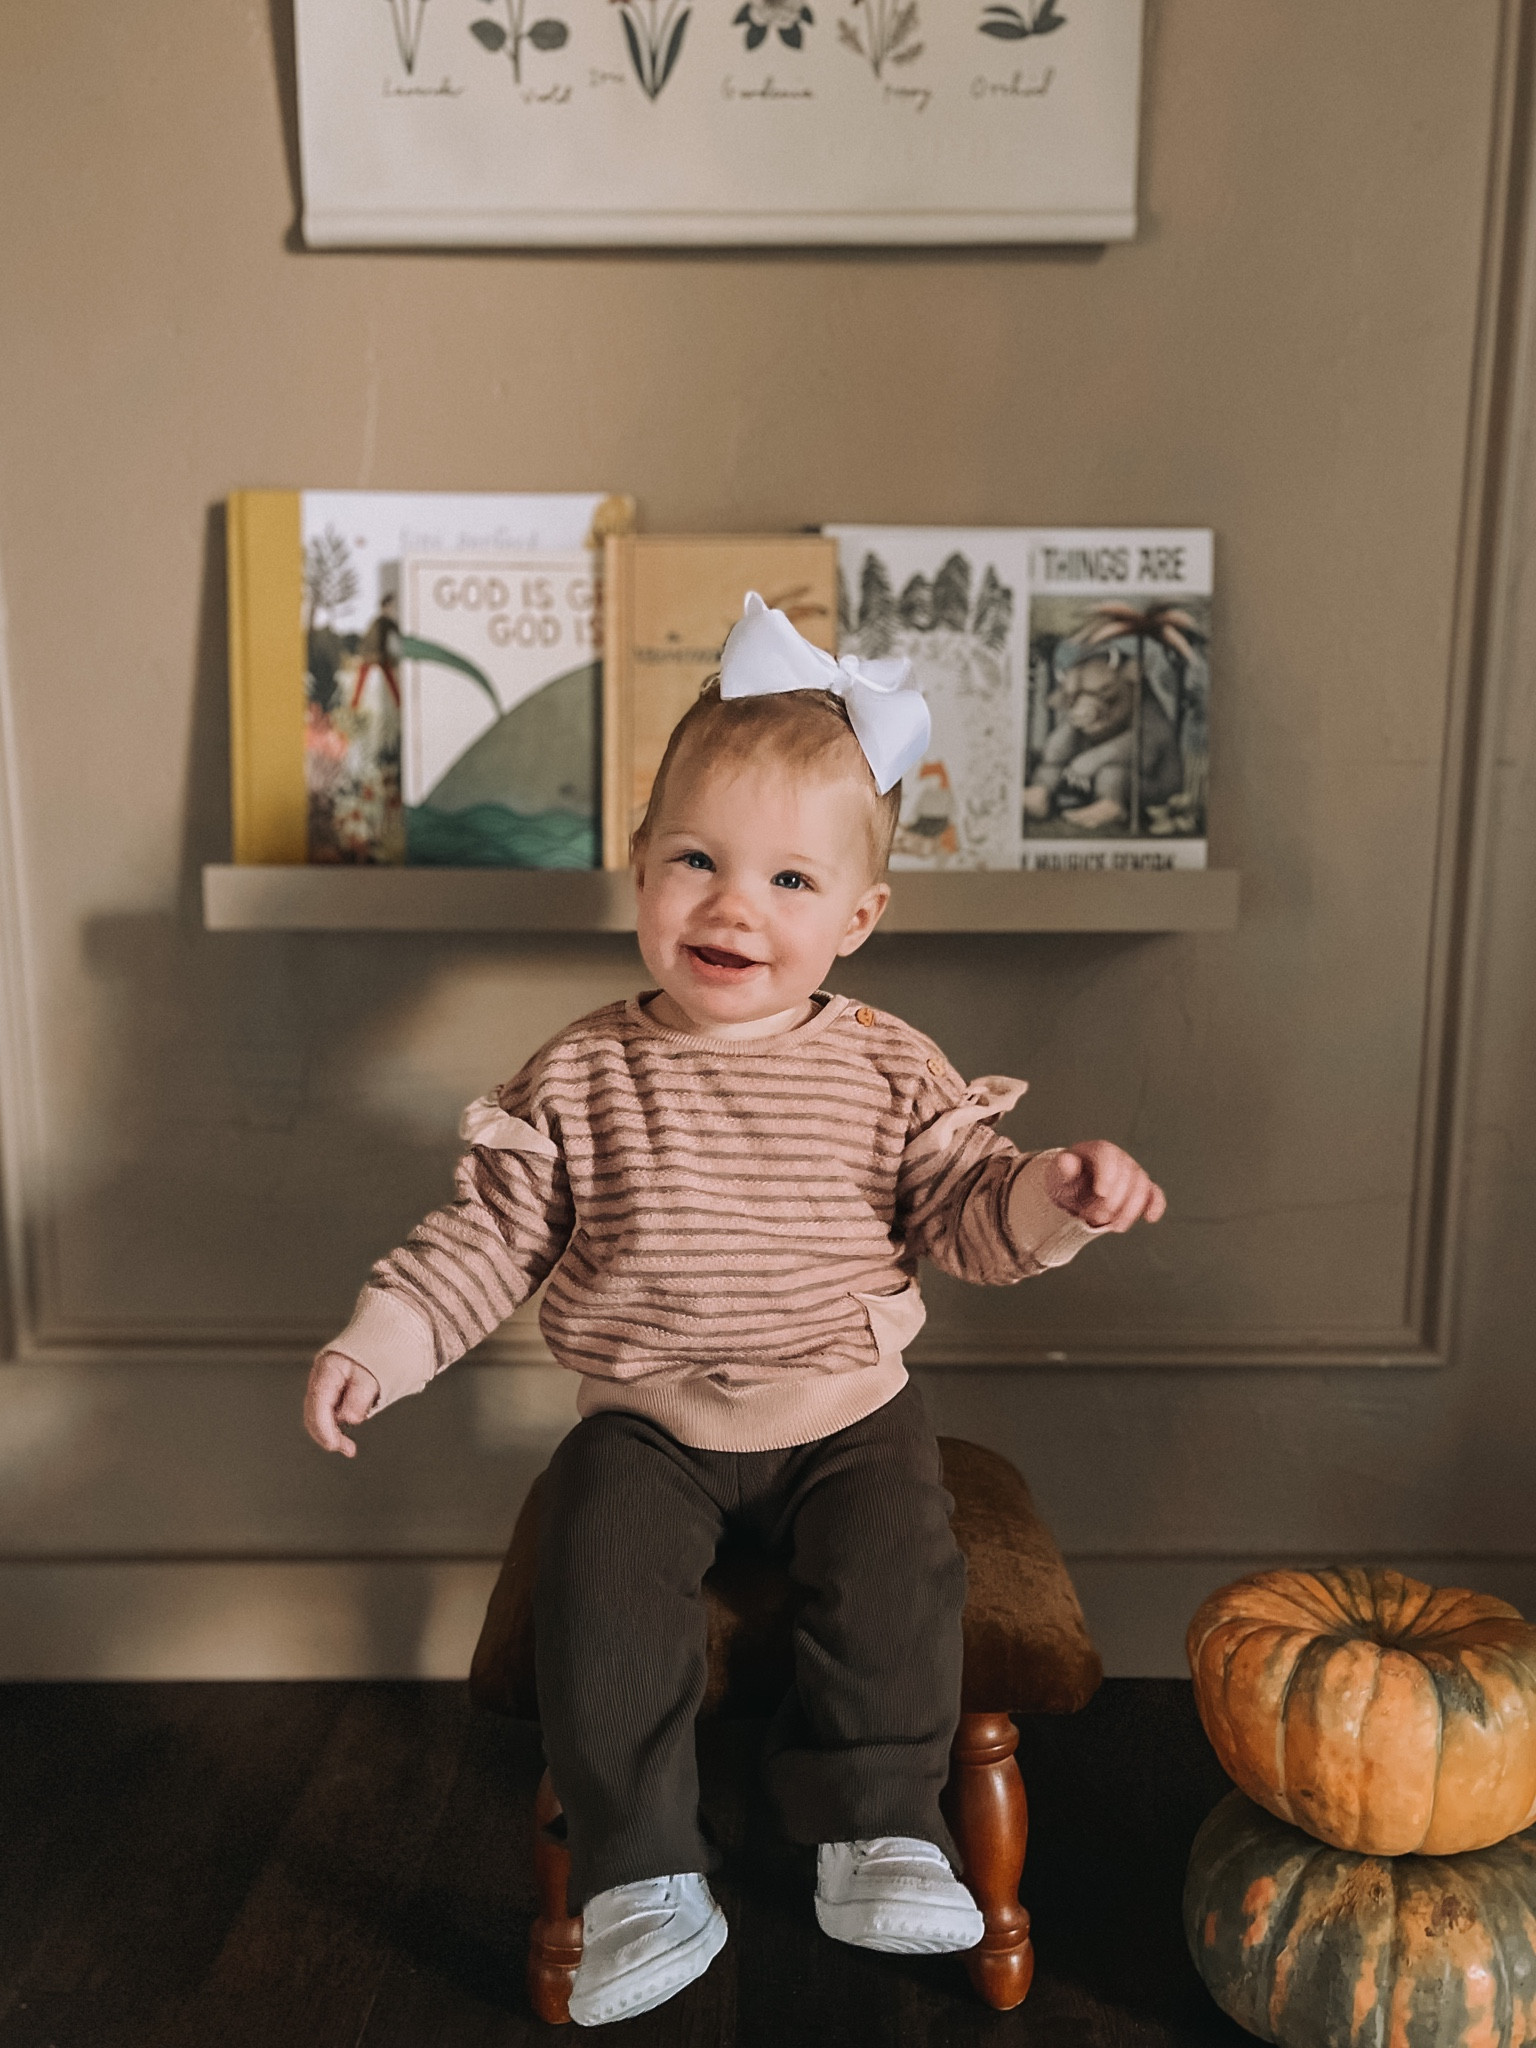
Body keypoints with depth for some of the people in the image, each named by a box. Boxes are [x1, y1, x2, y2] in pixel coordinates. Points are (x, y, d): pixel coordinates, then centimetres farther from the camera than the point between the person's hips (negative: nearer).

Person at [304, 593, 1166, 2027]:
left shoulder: (886, 1072, -4)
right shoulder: (582, 1079, -6)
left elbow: (963, 1214, -2)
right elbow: (489, 1235, -1)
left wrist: (1052, 1195, -23)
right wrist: (379, 1342, -11)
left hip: (847, 1417, 1)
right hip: (646, 1425, 0)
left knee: (897, 1581, -19)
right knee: (602, 1592, -19)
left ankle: (879, 1833, 4)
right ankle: (642, 1876, 0)